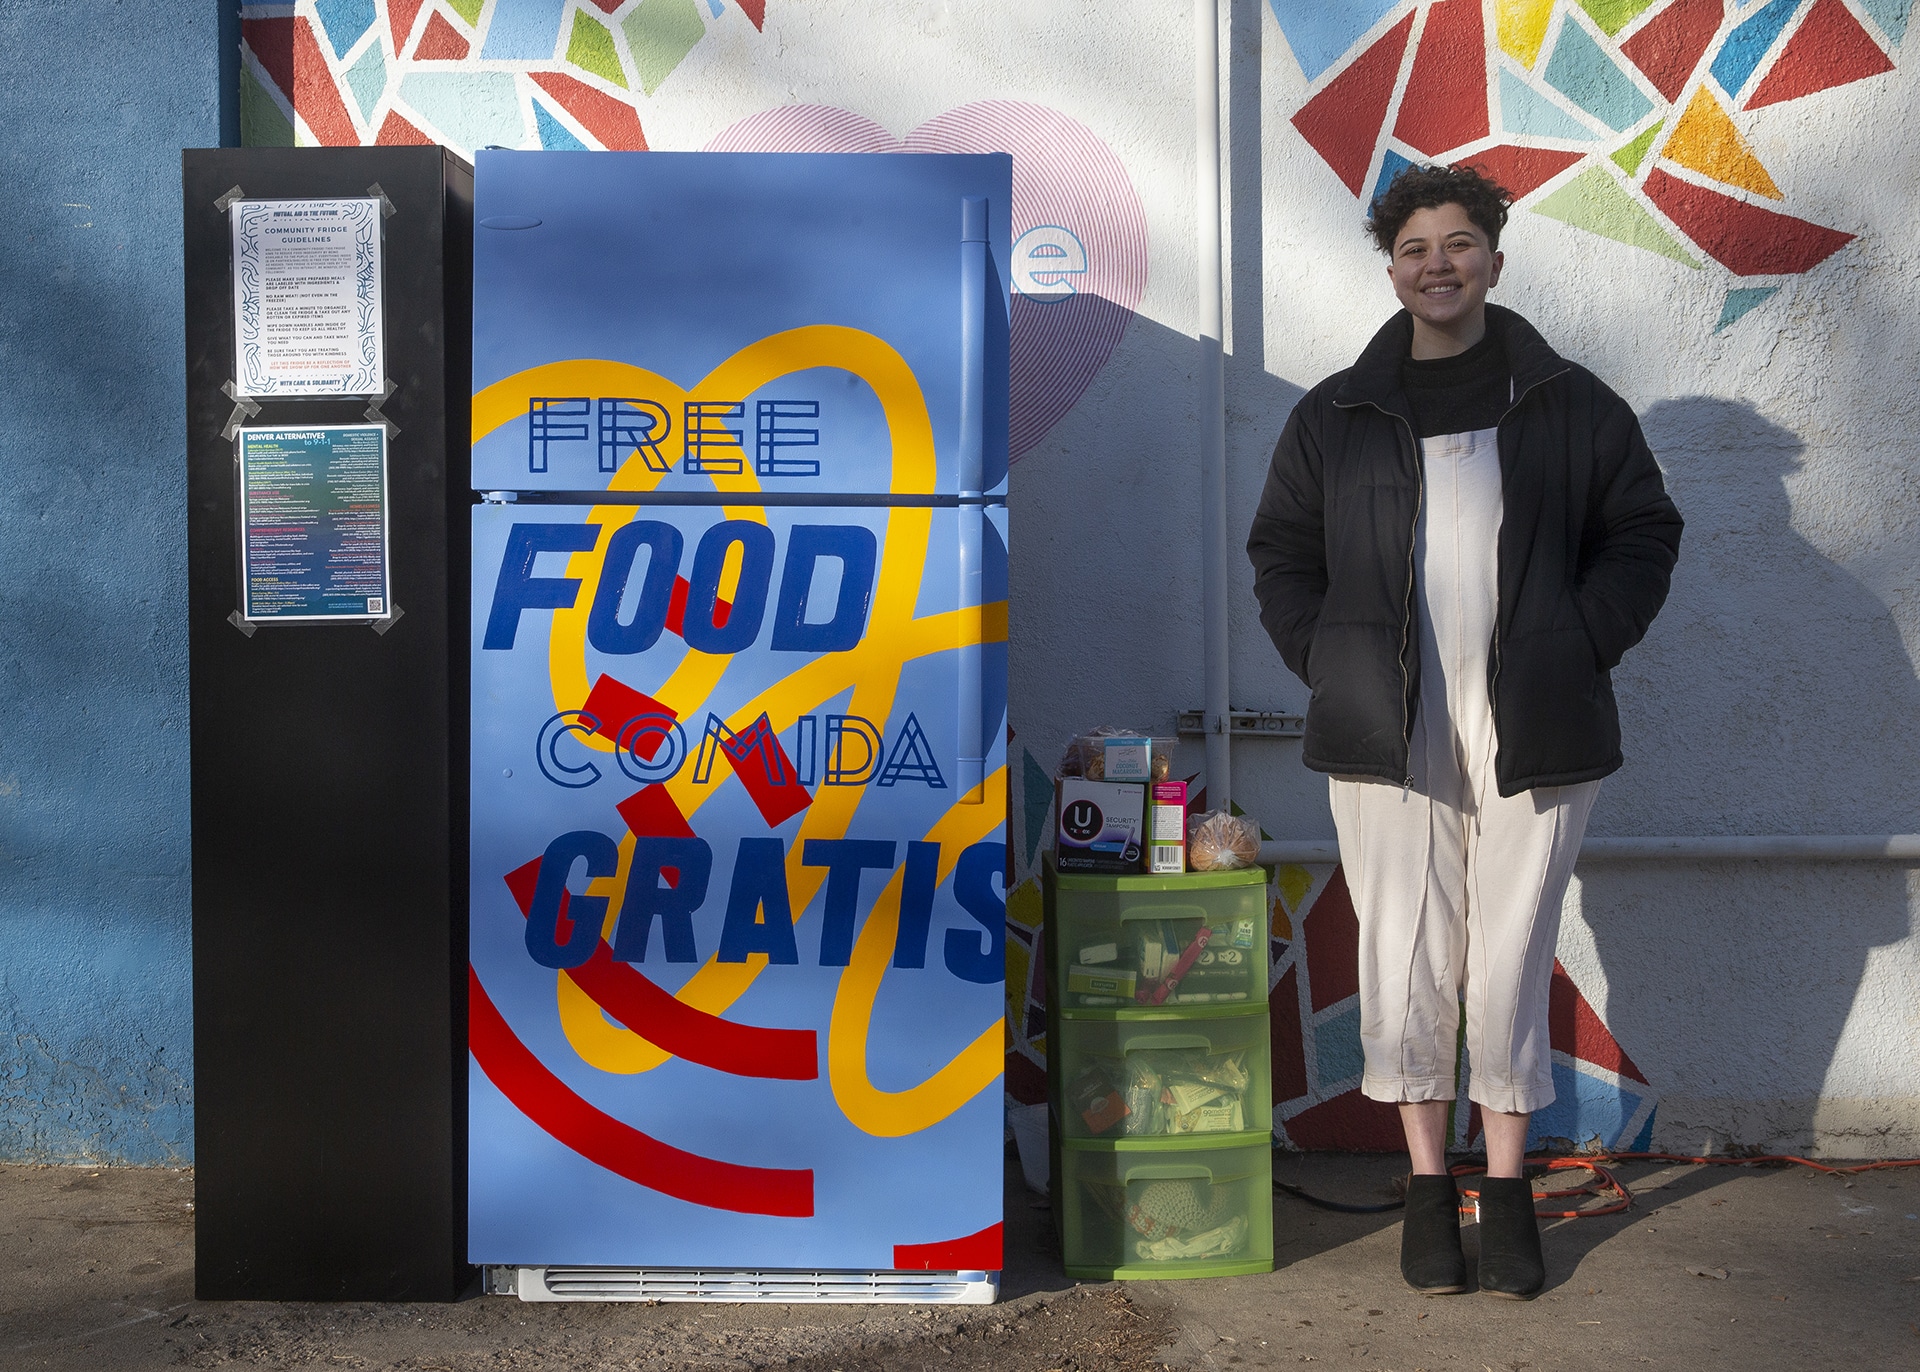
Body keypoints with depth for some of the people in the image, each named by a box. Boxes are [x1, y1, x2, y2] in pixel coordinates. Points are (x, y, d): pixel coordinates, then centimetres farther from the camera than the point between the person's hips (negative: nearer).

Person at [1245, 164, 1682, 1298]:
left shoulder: (1571, 404, 7)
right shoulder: (1335, 415, 9)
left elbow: (1644, 532, 12)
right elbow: (1281, 554, 15)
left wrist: (1582, 648, 0)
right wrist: (1330, 665, 3)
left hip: (1533, 734, 0)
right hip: (1389, 736, 1)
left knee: (1512, 960, 3)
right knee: (1405, 959, 1)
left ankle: (1509, 1190, 18)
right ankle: (1429, 1183, 16)